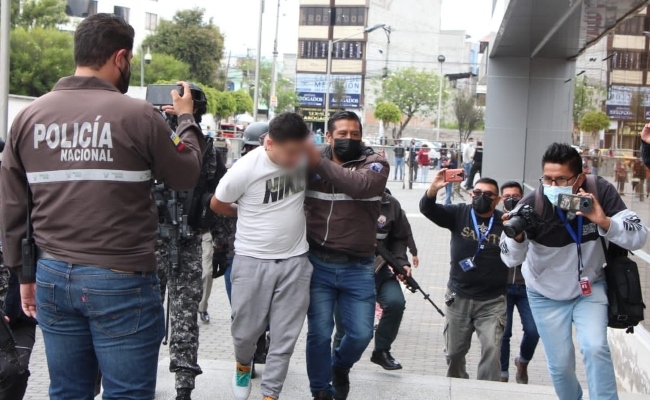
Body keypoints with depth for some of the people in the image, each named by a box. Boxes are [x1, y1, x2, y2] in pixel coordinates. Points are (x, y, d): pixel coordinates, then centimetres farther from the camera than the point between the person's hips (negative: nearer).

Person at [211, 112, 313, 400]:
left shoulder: (303, 158, -6)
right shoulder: (246, 168, -18)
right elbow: (217, 204, -1)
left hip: (295, 261, 3)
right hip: (253, 261, -2)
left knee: (284, 337, 4)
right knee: (246, 331, 11)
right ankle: (243, 366, 43)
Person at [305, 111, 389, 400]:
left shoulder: (375, 164, -2)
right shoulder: (311, 164, 4)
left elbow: (360, 185, -23)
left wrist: (318, 162, -23)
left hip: (358, 269, 0)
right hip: (318, 265, 0)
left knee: (361, 333, 5)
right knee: (319, 333, 3)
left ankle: (340, 367, 38)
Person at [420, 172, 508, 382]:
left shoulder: (505, 222, -6)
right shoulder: (459, 214, -2)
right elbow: (428, 209, -14)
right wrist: (433, 189, -35)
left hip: (492, 301, -2)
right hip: (458, 298, 2)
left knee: (491, 350, -13)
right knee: (454, 352, 15)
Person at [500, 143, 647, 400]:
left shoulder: (601, 191, -22)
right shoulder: (531, 205, -28)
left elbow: (638, 238, -22)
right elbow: (511, 259, -23)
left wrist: (604, 221, -40)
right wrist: (516, 236, -44)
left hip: (590, 287, 1)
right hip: (547, 295, 0)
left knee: (595, 348, -20)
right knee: (560, 364, 8)